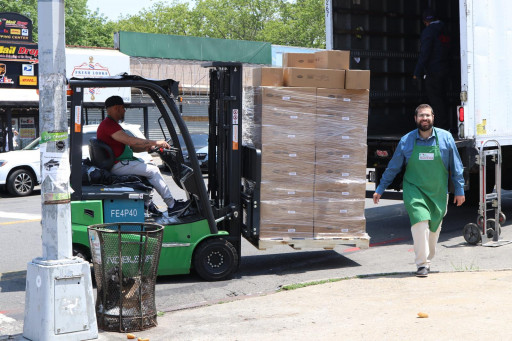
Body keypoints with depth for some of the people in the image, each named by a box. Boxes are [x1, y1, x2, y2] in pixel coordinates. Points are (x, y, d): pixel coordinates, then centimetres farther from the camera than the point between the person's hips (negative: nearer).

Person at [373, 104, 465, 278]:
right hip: (414, 190, -2)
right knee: (420, 221, -20)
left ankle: (427, 259, 32)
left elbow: (456, 167, 8)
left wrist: (459, 190, 7)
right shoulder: (406, 141, 0)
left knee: (434, 228, 8)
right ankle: (422, 264, -14)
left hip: (438, 192, 2)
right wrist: (380, 189, 11)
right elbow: (393, 167, 9)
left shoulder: (445, 138, 1)